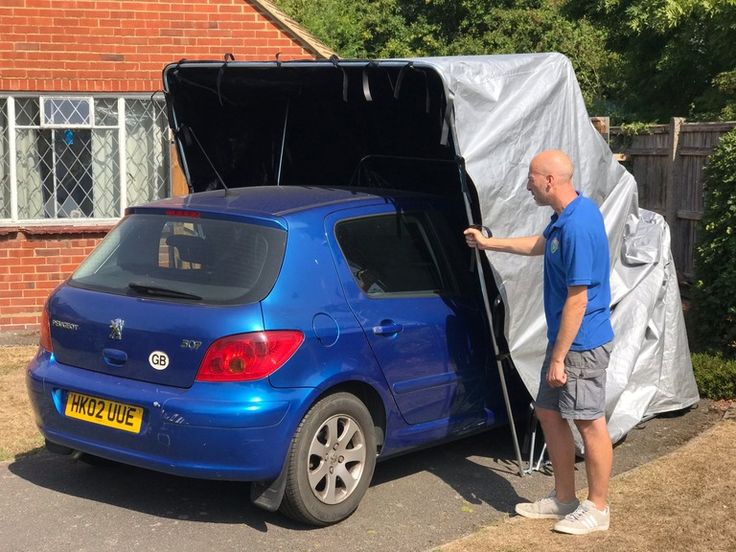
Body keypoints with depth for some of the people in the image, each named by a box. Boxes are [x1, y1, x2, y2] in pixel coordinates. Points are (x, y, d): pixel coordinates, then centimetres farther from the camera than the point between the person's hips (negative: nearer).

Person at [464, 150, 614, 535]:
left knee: (589, 423, 1)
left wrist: (558, 357, -20)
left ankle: (597, 508, 15)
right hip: (565, 339, 10)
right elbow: (540, 245, 29)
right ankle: (564, 499, 27)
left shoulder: (577, 227, -24)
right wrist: (489, 243, 35)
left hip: (581, 343, -10)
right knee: (549, 413, 16)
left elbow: (577, 300, -24)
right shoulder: (568, 215, 7)